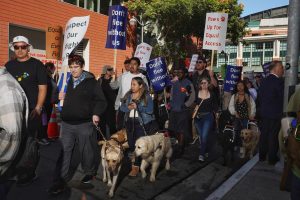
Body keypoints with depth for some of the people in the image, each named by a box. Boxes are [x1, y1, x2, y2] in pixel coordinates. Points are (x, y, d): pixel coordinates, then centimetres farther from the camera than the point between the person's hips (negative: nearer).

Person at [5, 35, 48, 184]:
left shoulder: (37, 64, -2)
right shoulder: (9, 65, 11)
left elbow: (42, 88, -5)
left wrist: (38, 108, -13)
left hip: (32, 110, -4)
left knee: (30, 142, 3)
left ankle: (30, 173, 16)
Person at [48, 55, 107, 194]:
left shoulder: (91, 81, -5)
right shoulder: (66, 81, 10)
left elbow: (101, 100, -5)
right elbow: (58, 94, 26)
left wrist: (96, 113, -20)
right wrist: (59, 96, 2)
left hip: (84, 123, -4)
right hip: (67, 123, 4)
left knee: (86, 150, 10)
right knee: (64, 152, 5)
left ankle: (89, 172, 34)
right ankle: (61, 181, 15)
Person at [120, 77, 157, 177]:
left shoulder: (147, 96, -5)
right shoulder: (128, 95, 10)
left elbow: (150, 110, -12)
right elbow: (122, 107, 7)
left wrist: (137, 107, -19)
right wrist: (128, 108, -15)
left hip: (142, 123, -5)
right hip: (129, 122, 5)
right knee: (131, 143, 10)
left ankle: (136, 166, 0)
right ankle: (134, 161, 26)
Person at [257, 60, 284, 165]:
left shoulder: (264, 81, 6)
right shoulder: (278, 81, -17)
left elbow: (259, 96, 10)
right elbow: (282, 97, -15)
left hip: (264, 113, 7)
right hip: (275, 113, -7)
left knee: (264, 134, 13)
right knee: (273, 136, 3)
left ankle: (262, 156, 23)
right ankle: (272, 158, 12)